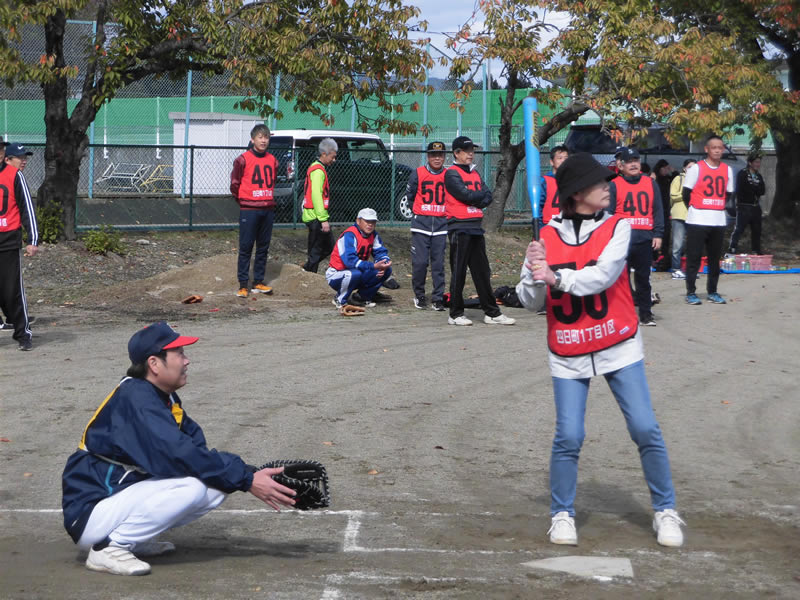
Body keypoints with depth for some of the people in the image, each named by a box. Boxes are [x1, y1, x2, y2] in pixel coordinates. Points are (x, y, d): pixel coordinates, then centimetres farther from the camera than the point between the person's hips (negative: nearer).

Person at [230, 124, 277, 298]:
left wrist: (268, 199, 14)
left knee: (263, 247, 9)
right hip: (249, 210, -5)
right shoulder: (243, 159, -7)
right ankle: (243, 285, 0)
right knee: (246, 247, -3)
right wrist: (242, 200, 6)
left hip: (268, 209, 5)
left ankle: (258, 282, 16)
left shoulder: (272, 160, 10)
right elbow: (235, 183, -1)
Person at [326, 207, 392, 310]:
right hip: (335, 275, -7)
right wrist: (374, 266, -39)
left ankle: (364, 297, 8)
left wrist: (383, 265, -21)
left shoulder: (373, 235, 1)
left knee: (387, 270, -6)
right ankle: (340, 301, -13)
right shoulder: (350, 235, -23)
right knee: (355, 273, -40)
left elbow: (381, 252, 4)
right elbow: (350, 260, -34)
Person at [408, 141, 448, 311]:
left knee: (438, 263, 1)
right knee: (419, 262, -5)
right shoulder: (418, 173, 1)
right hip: (421, 222, -1)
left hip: (441, 224, 1)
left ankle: (438, 298, 7)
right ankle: (419, 295, 11)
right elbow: (409, 195, 11)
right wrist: (420, 210, 11)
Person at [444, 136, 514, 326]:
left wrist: (475, 201, -12)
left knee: (482, 271, 9)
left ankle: (492, 313, 12)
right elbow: (466, 195, -17)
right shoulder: (452, 174, -5)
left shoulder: (475, 173, 18)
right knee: (458, 272, -3)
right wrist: (482, 194, 1)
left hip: (476, 226, 7)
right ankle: (456, 314, 4)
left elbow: (487, 197, 8)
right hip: (459, 227, -7)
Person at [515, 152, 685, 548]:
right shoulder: (546, 238, 2)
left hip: (618, 349, 0)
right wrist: (535, 276, -19)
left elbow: (602, 275, -18)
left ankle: (665, 511, 11)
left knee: (645, 430, -4)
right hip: (568, 357, 0)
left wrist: (556, 277, -27)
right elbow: (530, 301, 2)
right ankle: (562, 515, 13)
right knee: (568, 437, -6)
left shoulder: (617, 227, -2)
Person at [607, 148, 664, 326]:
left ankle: (646, 314, 12)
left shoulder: (650, 183, 11)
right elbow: (608, 213, 0)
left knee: (643, 277, 7)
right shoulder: (614, 185, 3)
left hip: (645, 239, 2)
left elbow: (657, 210, 11)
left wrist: (658, 234, 4)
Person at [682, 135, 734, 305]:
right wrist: (695, 209, 5)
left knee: (715, 258, 8)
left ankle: (712, 292, 16)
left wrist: (718, 208, 9)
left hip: (719, 221, 4)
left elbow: (728, 194, 17)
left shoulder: (727, 170, 9)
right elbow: (686, 194, -1)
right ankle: (690, 293, 2)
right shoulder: (696, 168, -4)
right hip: (697, 221, -4)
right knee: (693, 258, -3)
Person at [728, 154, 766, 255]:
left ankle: (756, 251, 17)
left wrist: (751, 188, -9)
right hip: (744, 206, -7)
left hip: (755, 206, 7)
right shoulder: (742, 174, -3)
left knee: (757, 230, 9)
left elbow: (762, 191, 5)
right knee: (739, 229, -12)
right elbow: (742, 189, -16)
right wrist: (756, 189, -8)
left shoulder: (759, 176, 17)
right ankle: (732, 249, -12)